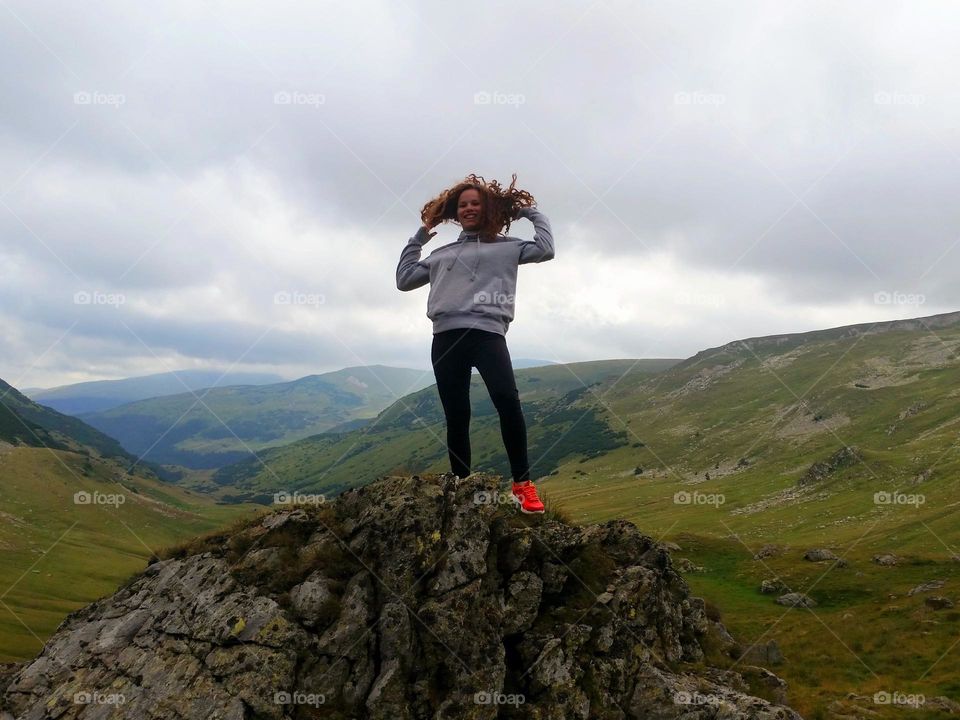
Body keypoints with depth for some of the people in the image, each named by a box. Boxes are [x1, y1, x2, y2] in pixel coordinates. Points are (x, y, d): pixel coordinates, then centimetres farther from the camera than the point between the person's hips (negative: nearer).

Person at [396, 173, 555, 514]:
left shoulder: (506, 246, 17)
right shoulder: (442, 253, 28)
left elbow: (545, 249, 4)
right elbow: (404, 279, 29)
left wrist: (532, 212, 17)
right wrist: (419, 237, 30)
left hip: (487, 333, -4)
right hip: (445, 337, 4)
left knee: (508, 401, -25)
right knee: (456, 417, 3)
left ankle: (522, 484, -18)